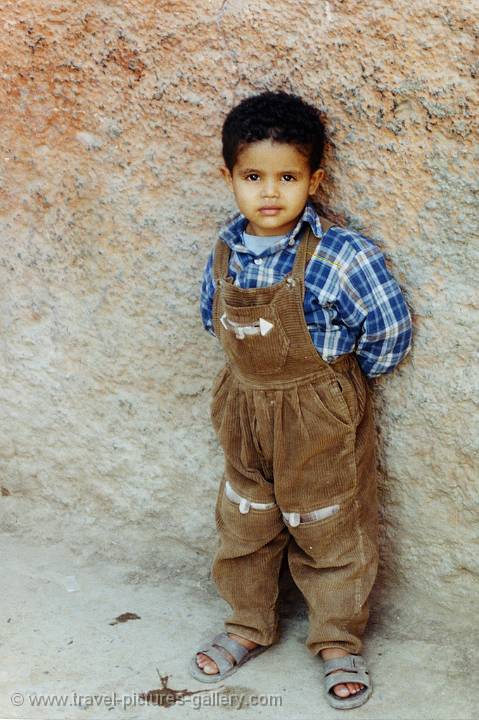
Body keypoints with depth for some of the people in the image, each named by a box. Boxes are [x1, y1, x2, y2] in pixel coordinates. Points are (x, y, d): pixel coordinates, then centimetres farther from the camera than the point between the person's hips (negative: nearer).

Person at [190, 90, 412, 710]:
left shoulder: (340, 256, -22)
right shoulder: (224, 253, -5)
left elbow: (390, 330, -15)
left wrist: (337, 377, -3)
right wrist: (261, 368, 8)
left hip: (321, 421, -5)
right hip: (245, 416, 5)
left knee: (331, 532, 12)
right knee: (243, 525, 19)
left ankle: (339, 640, 32)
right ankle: (250, 625, 41)